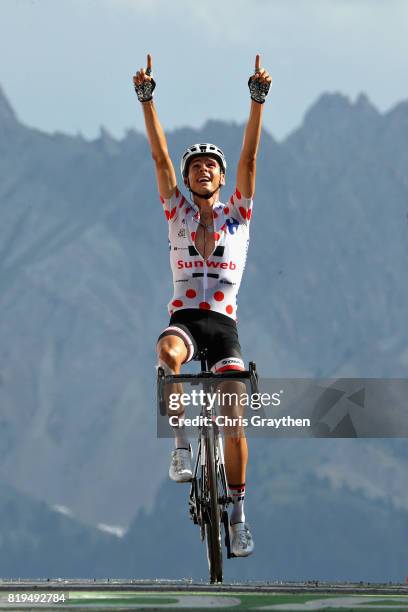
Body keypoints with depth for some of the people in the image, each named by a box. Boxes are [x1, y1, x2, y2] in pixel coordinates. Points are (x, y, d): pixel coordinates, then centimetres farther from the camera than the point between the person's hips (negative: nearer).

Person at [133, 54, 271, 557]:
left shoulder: (237, 213, 10)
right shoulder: (177, 211, 11)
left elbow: (249, 157, 0)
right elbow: (160, 156, 2)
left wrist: (258, 100, -11)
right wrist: (147, 100, -8)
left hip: (224, 323, 0)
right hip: (184, 317, 0)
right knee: (167, 353, -39)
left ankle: (237, 514, 0)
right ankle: (181, 446, -29)